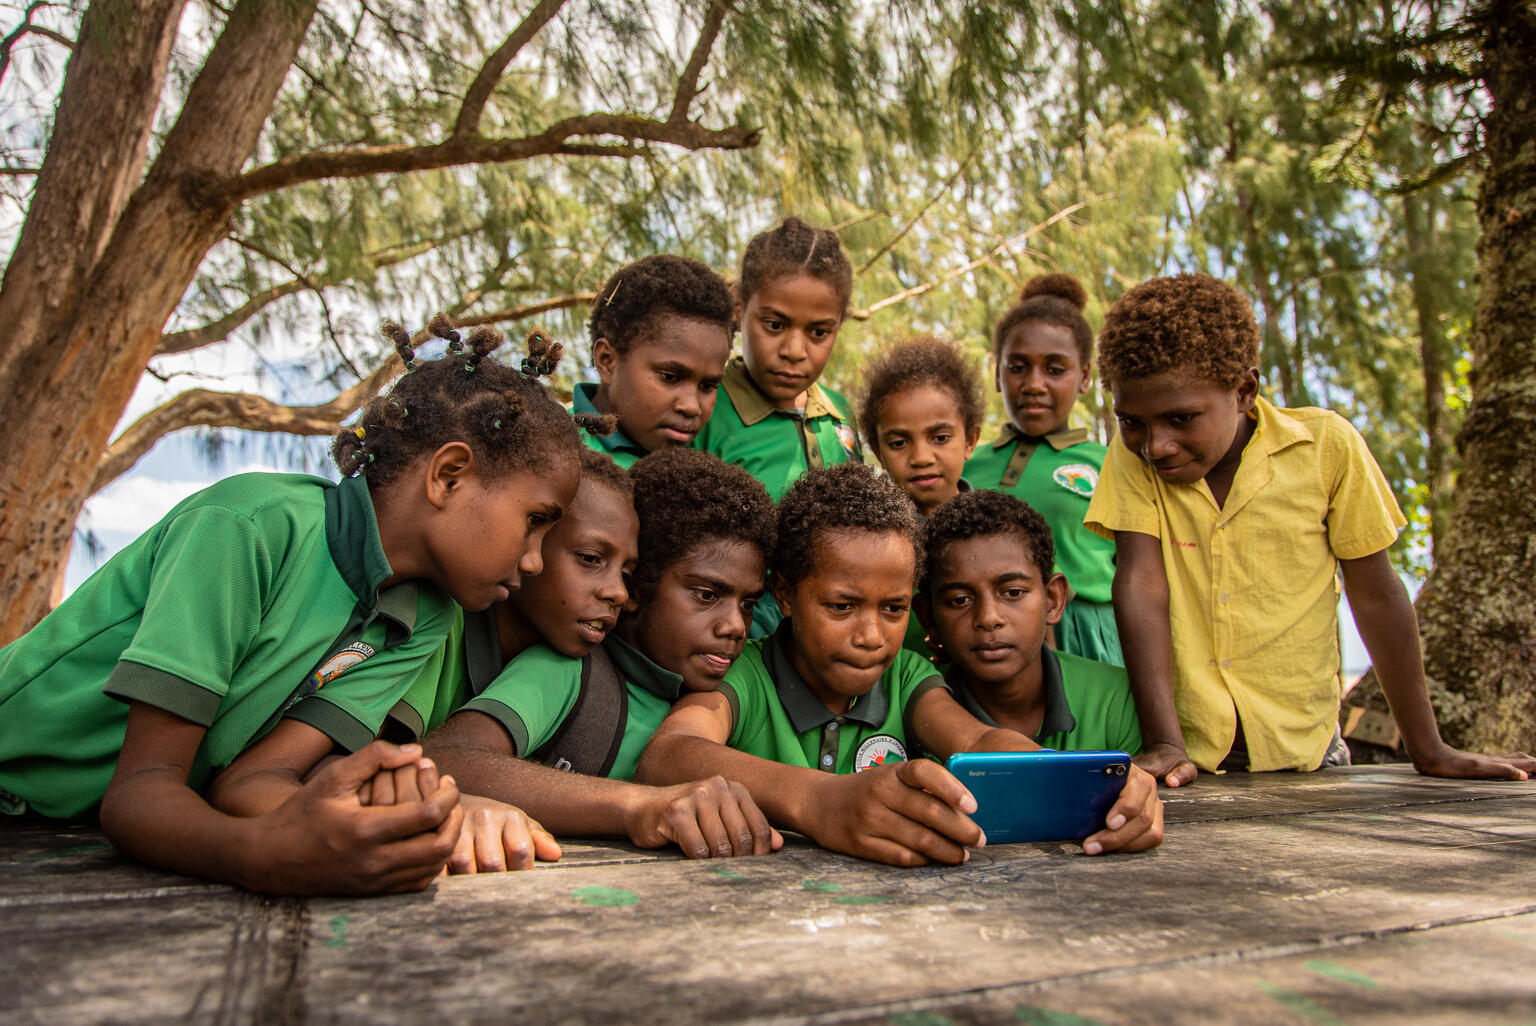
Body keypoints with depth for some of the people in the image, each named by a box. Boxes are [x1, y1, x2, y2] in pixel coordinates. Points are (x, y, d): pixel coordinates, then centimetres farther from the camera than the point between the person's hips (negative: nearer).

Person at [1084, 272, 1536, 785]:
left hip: (1301, 748, 0)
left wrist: (1428, 751, 4)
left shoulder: (1326, 445, -7)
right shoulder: (1133, 455, -5)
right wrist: (1163, 742, -21)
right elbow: (1140, 583, -13)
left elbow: (1375, 593, 0)